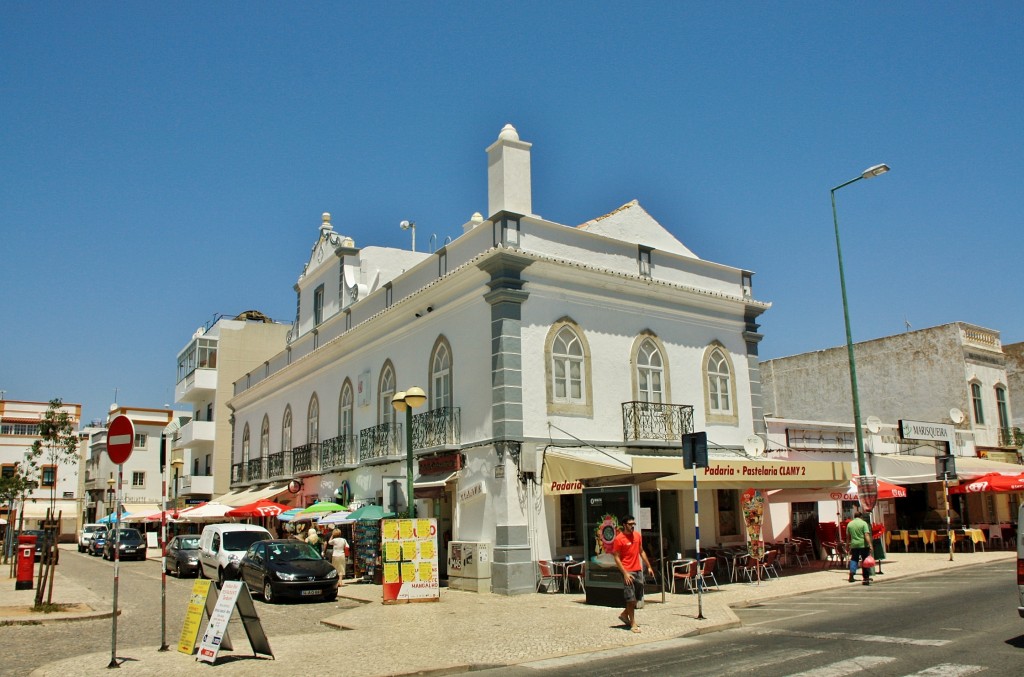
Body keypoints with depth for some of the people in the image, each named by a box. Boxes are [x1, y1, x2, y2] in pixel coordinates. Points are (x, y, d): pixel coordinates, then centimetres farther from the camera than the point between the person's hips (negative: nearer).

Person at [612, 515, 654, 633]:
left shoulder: (637, 535, 7)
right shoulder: (619, 539, -12)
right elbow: (617, 558, -12)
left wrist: (648, 566, 14)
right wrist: (625, 573, -18)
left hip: (638, 570, 7)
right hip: (628, 572, -7)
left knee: (638, 597, 12)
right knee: (631, 598, -2)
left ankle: (624, 614, 30)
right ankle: (633, 624, 7)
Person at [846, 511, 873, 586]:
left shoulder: (850, 524, 8)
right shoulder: (864, 523, -7)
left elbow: (848, 536, 14)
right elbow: (867, 535, -16)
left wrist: (848, 545, 22)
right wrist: (870, 545, -18)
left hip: (854, 545, 3)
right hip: (863, 545, -3)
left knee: (854, 559, 14)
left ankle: (852, 573, -6)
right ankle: (866, 578, 10)